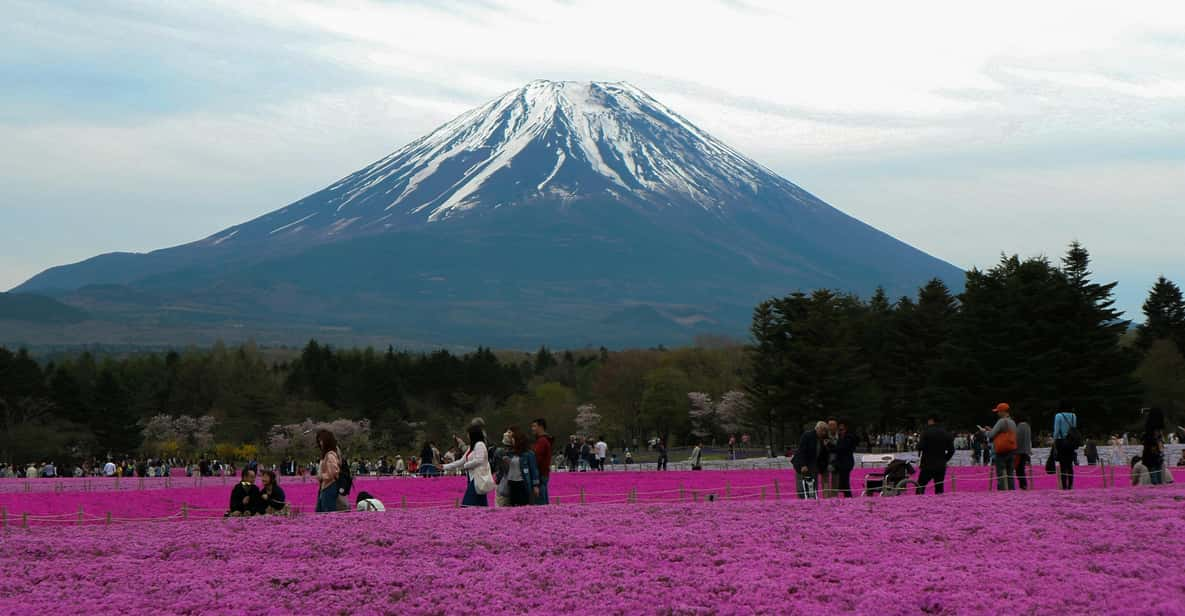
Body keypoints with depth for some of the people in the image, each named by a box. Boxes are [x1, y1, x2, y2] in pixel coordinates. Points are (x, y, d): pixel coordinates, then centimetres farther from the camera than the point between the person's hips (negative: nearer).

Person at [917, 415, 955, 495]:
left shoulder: (926, 432, -9)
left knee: (920, 486, 3)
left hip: (928, 465, -5)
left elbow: (920, 447, -17)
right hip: (941, 466, 5)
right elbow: (951, 450, 6)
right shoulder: (946, 434, 6)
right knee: (939, 488, 9)